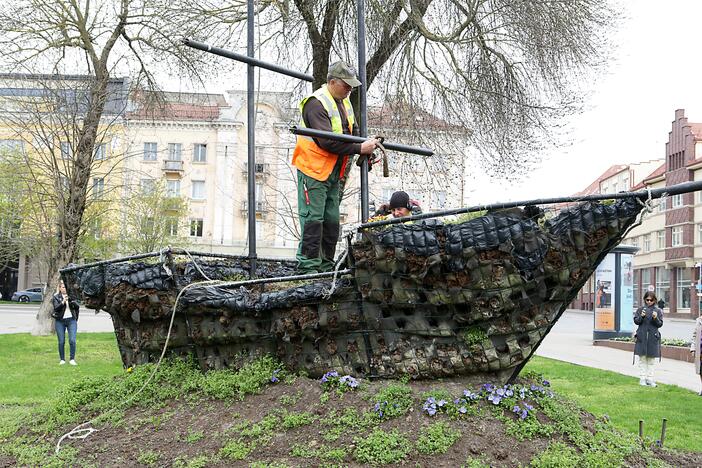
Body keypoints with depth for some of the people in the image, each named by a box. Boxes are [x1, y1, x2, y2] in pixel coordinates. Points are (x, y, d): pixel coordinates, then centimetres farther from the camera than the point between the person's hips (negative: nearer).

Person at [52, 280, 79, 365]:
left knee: (72, 340, -9)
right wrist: (63, 302, -24)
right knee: (61, 342, 3)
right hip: (60, 321, -1)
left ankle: (72, 359, -2)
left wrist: (70, 300, -16)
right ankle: (62, 359, 15)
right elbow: (56, 307, -10)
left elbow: (77, 306, -1)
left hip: (71, 320, 1)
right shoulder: (56, 297, 4)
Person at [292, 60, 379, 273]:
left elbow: (353, 131, 19)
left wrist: (366, 145, -1)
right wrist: (359, 148, -24)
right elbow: (327, 141, -26)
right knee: (313, 220, -9)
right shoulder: (316, 103, -17)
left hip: (334, 173, 9)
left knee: (332, 221, 12)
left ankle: (326, 266, 20)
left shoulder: (344, 101, 13)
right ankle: (308, 267, -5)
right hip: (314, 170, -9)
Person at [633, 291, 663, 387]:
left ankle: (650, 379, 10)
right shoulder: (640, 309, 6)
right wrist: (641, 316, -16)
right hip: (642, 337, 0)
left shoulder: (658, 310, 6)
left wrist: (655, 318, -17)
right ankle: (642, 379, 7)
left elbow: (660, 324, 2)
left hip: (653, 338, 0)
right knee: (642, 359, 2)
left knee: (651, 360, 4)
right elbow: (636, 321, 2)